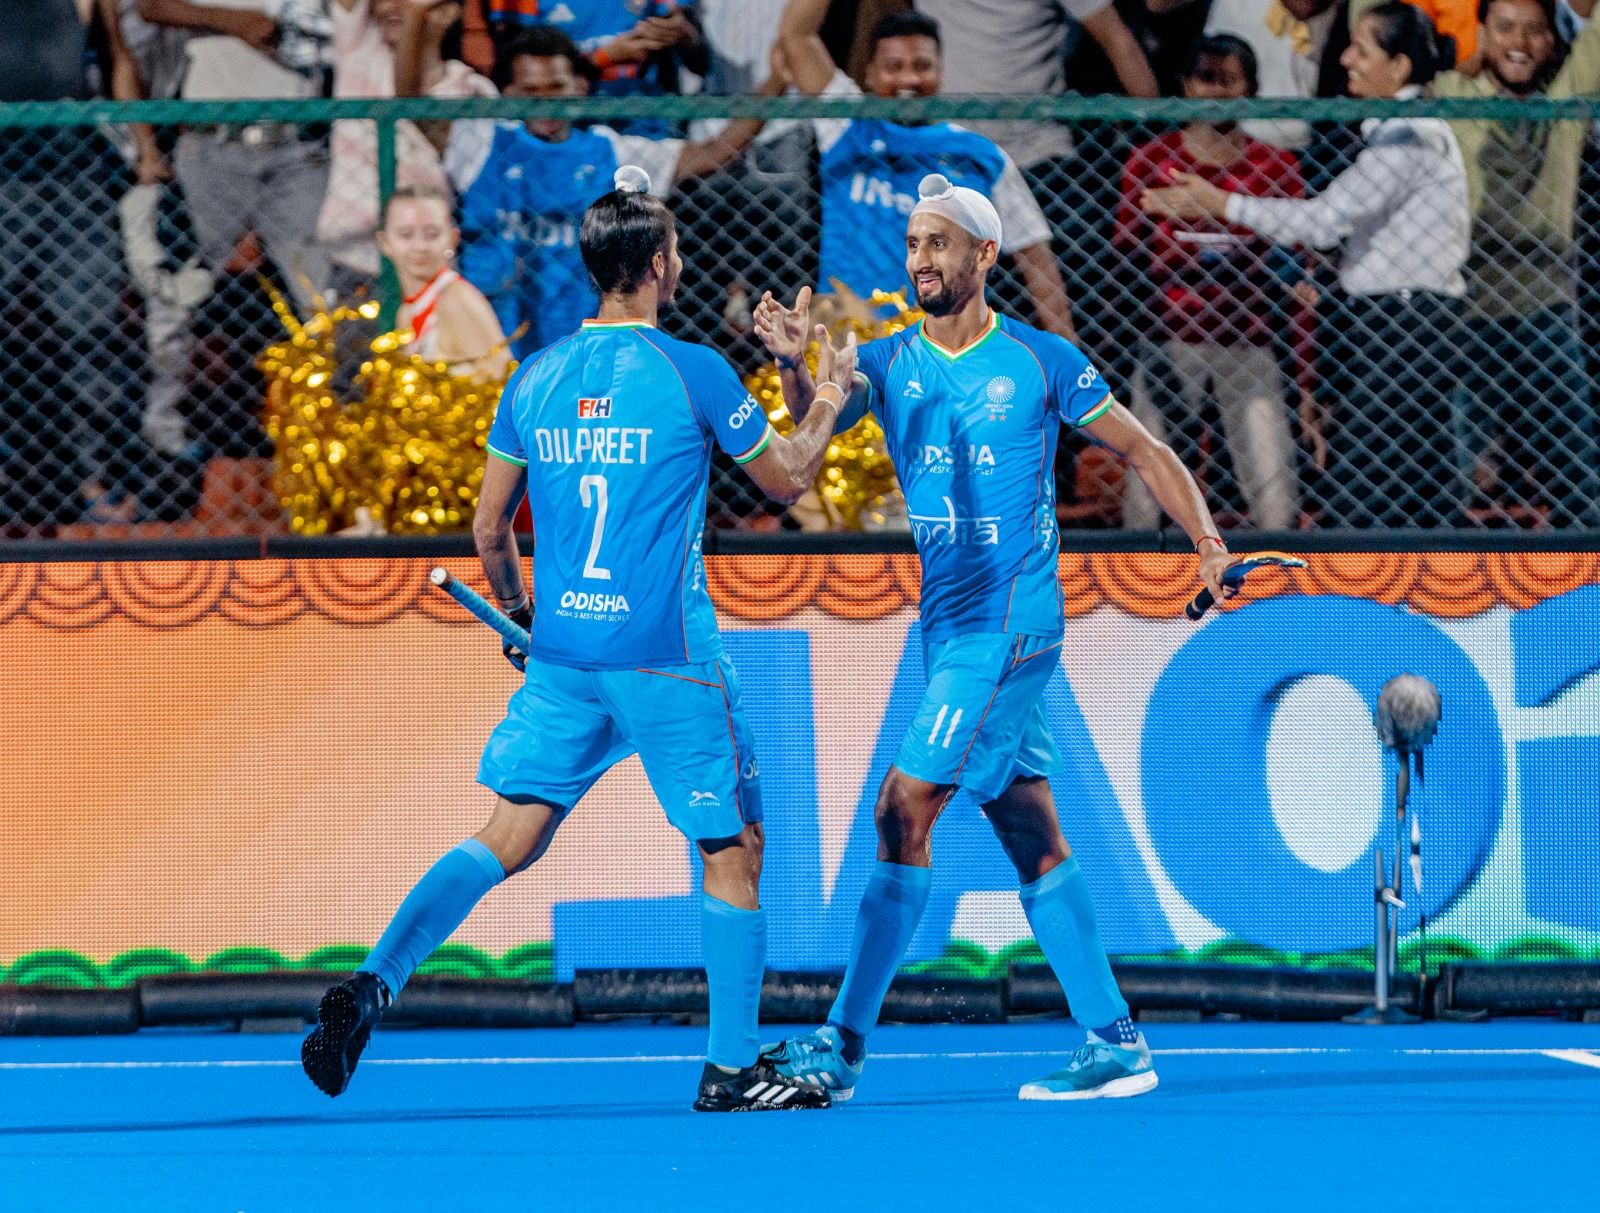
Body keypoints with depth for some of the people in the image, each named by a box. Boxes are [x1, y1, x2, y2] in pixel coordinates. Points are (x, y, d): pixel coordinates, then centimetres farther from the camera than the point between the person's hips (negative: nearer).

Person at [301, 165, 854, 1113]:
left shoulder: (536, 379, 7)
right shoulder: (694, 373, -8)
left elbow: (490, 530, 13)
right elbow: (788, 479, 6)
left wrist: (523, 616, 30)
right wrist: (828, 396, 23)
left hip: (561, 647, 5)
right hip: (664, 652, -5)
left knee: (508, 840, 5)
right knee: (734, 848, 9)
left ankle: (376, 981, -16)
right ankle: (733, 1069, 11)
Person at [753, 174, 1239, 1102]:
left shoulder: (1042, 362, -4)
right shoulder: (889, 363, 7)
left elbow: (1144, 450, 4)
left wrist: (1211, 546, -7)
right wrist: (796, 363, -32)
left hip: (1009, 623, -6)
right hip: (949, 630, 6)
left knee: (904, 812, -12)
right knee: (1030, 833, 8)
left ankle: (845, 1043, -10)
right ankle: (1116, 1044, 13)